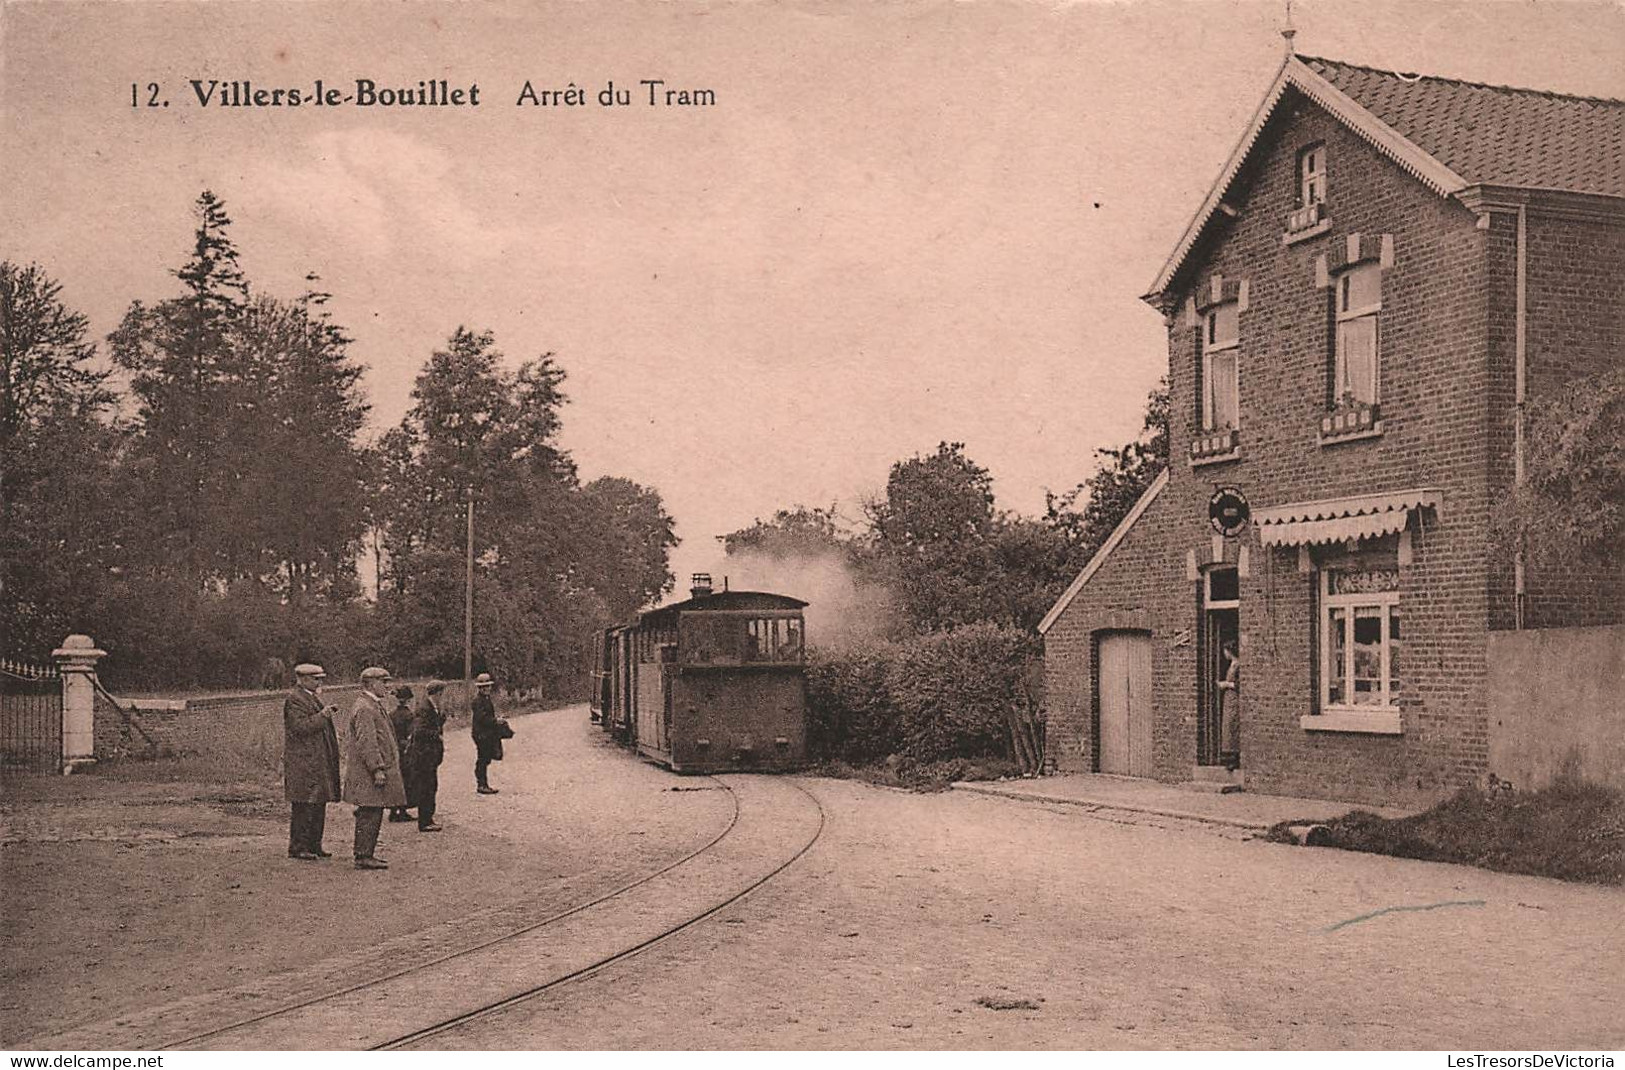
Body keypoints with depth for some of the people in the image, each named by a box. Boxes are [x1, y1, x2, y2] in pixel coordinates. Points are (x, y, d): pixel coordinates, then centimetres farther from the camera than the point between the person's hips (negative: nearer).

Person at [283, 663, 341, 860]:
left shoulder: (313, 697, 20)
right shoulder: (294, 699, -12)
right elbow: (300, 727, -22)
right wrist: (322, 715, -24)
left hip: (318, 761, 10)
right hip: (303, 761, -10)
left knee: (318, 804, 11)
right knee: (303, 805, -8)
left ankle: (314, 845, 17)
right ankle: (297, 847, -3)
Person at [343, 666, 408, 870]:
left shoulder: (374, 706, 18)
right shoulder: (364, 708, -16)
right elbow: (367, 743, -22)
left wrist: (381, 768, 25)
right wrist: (377, 769, -23)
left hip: (370, 773, 10)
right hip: (368, 775, -10)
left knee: (371, 815, 13)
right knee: (370, 815, -8)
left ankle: (366, 853, 18)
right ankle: (364, 857, -5)